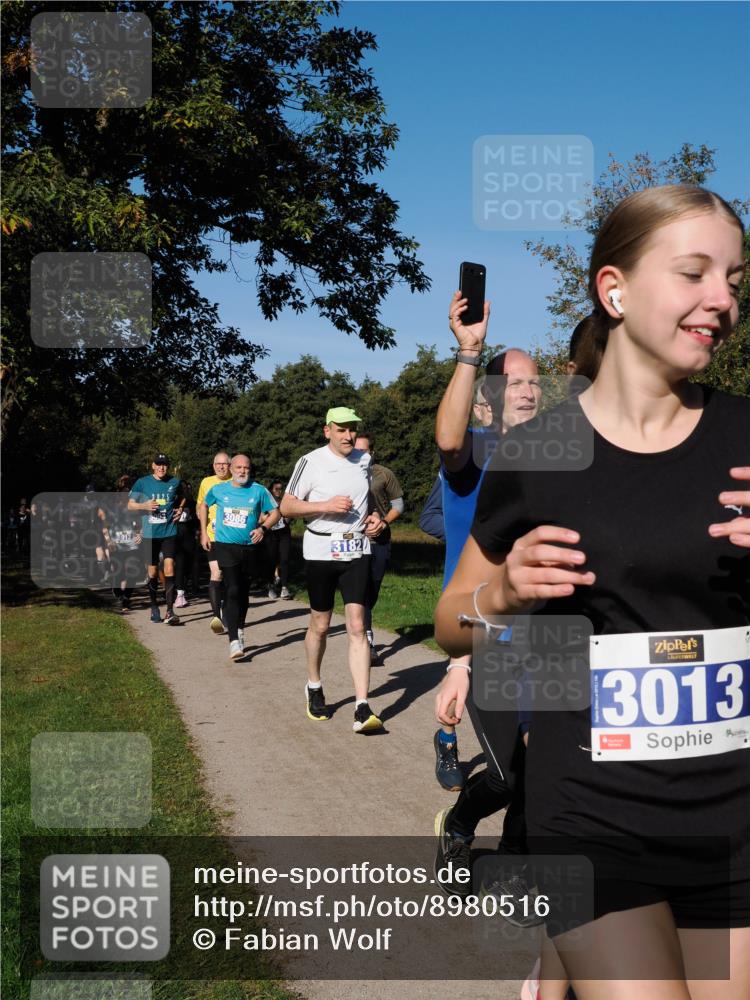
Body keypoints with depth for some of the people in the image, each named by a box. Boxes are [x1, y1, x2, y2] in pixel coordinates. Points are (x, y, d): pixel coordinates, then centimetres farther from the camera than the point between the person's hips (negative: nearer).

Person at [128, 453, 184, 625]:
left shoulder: (175, 482, 5)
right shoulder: (142, 483, 2)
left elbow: (181, 498, 25)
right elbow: (130, 505, 8)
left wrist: (179, 509, 5)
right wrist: (144, 505, -11)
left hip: (169, 532, 0)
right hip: (149, 533, 1)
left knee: (169, 569, -13)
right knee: (152, 571, 8)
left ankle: (170, 611, -13)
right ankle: (154, 607, 25)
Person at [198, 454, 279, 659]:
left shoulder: (259, 491, -1)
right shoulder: (218, 490, 2)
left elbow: (275, 512, 5)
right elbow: (203, 506, 21)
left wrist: (263, 527, -12)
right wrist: (204, 532, 16)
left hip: (250, 548, 2)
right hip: (225, 546, -2)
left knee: (243, 592, 15)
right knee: (233, 590, -16)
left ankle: (239, 630, 37)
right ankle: (234, 641, -20)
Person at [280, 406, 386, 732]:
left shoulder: (364, 460, 9)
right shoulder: (312, 461, -5)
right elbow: (286, 506, -5)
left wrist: (374, 517, 5)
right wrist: (326, 506, -16)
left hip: (356, 550, 3)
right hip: (321, 549, -2)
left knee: (357, 626, -7)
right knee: (320, 625, 9)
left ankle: (362, 709, -11)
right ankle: (314, 687, 34)